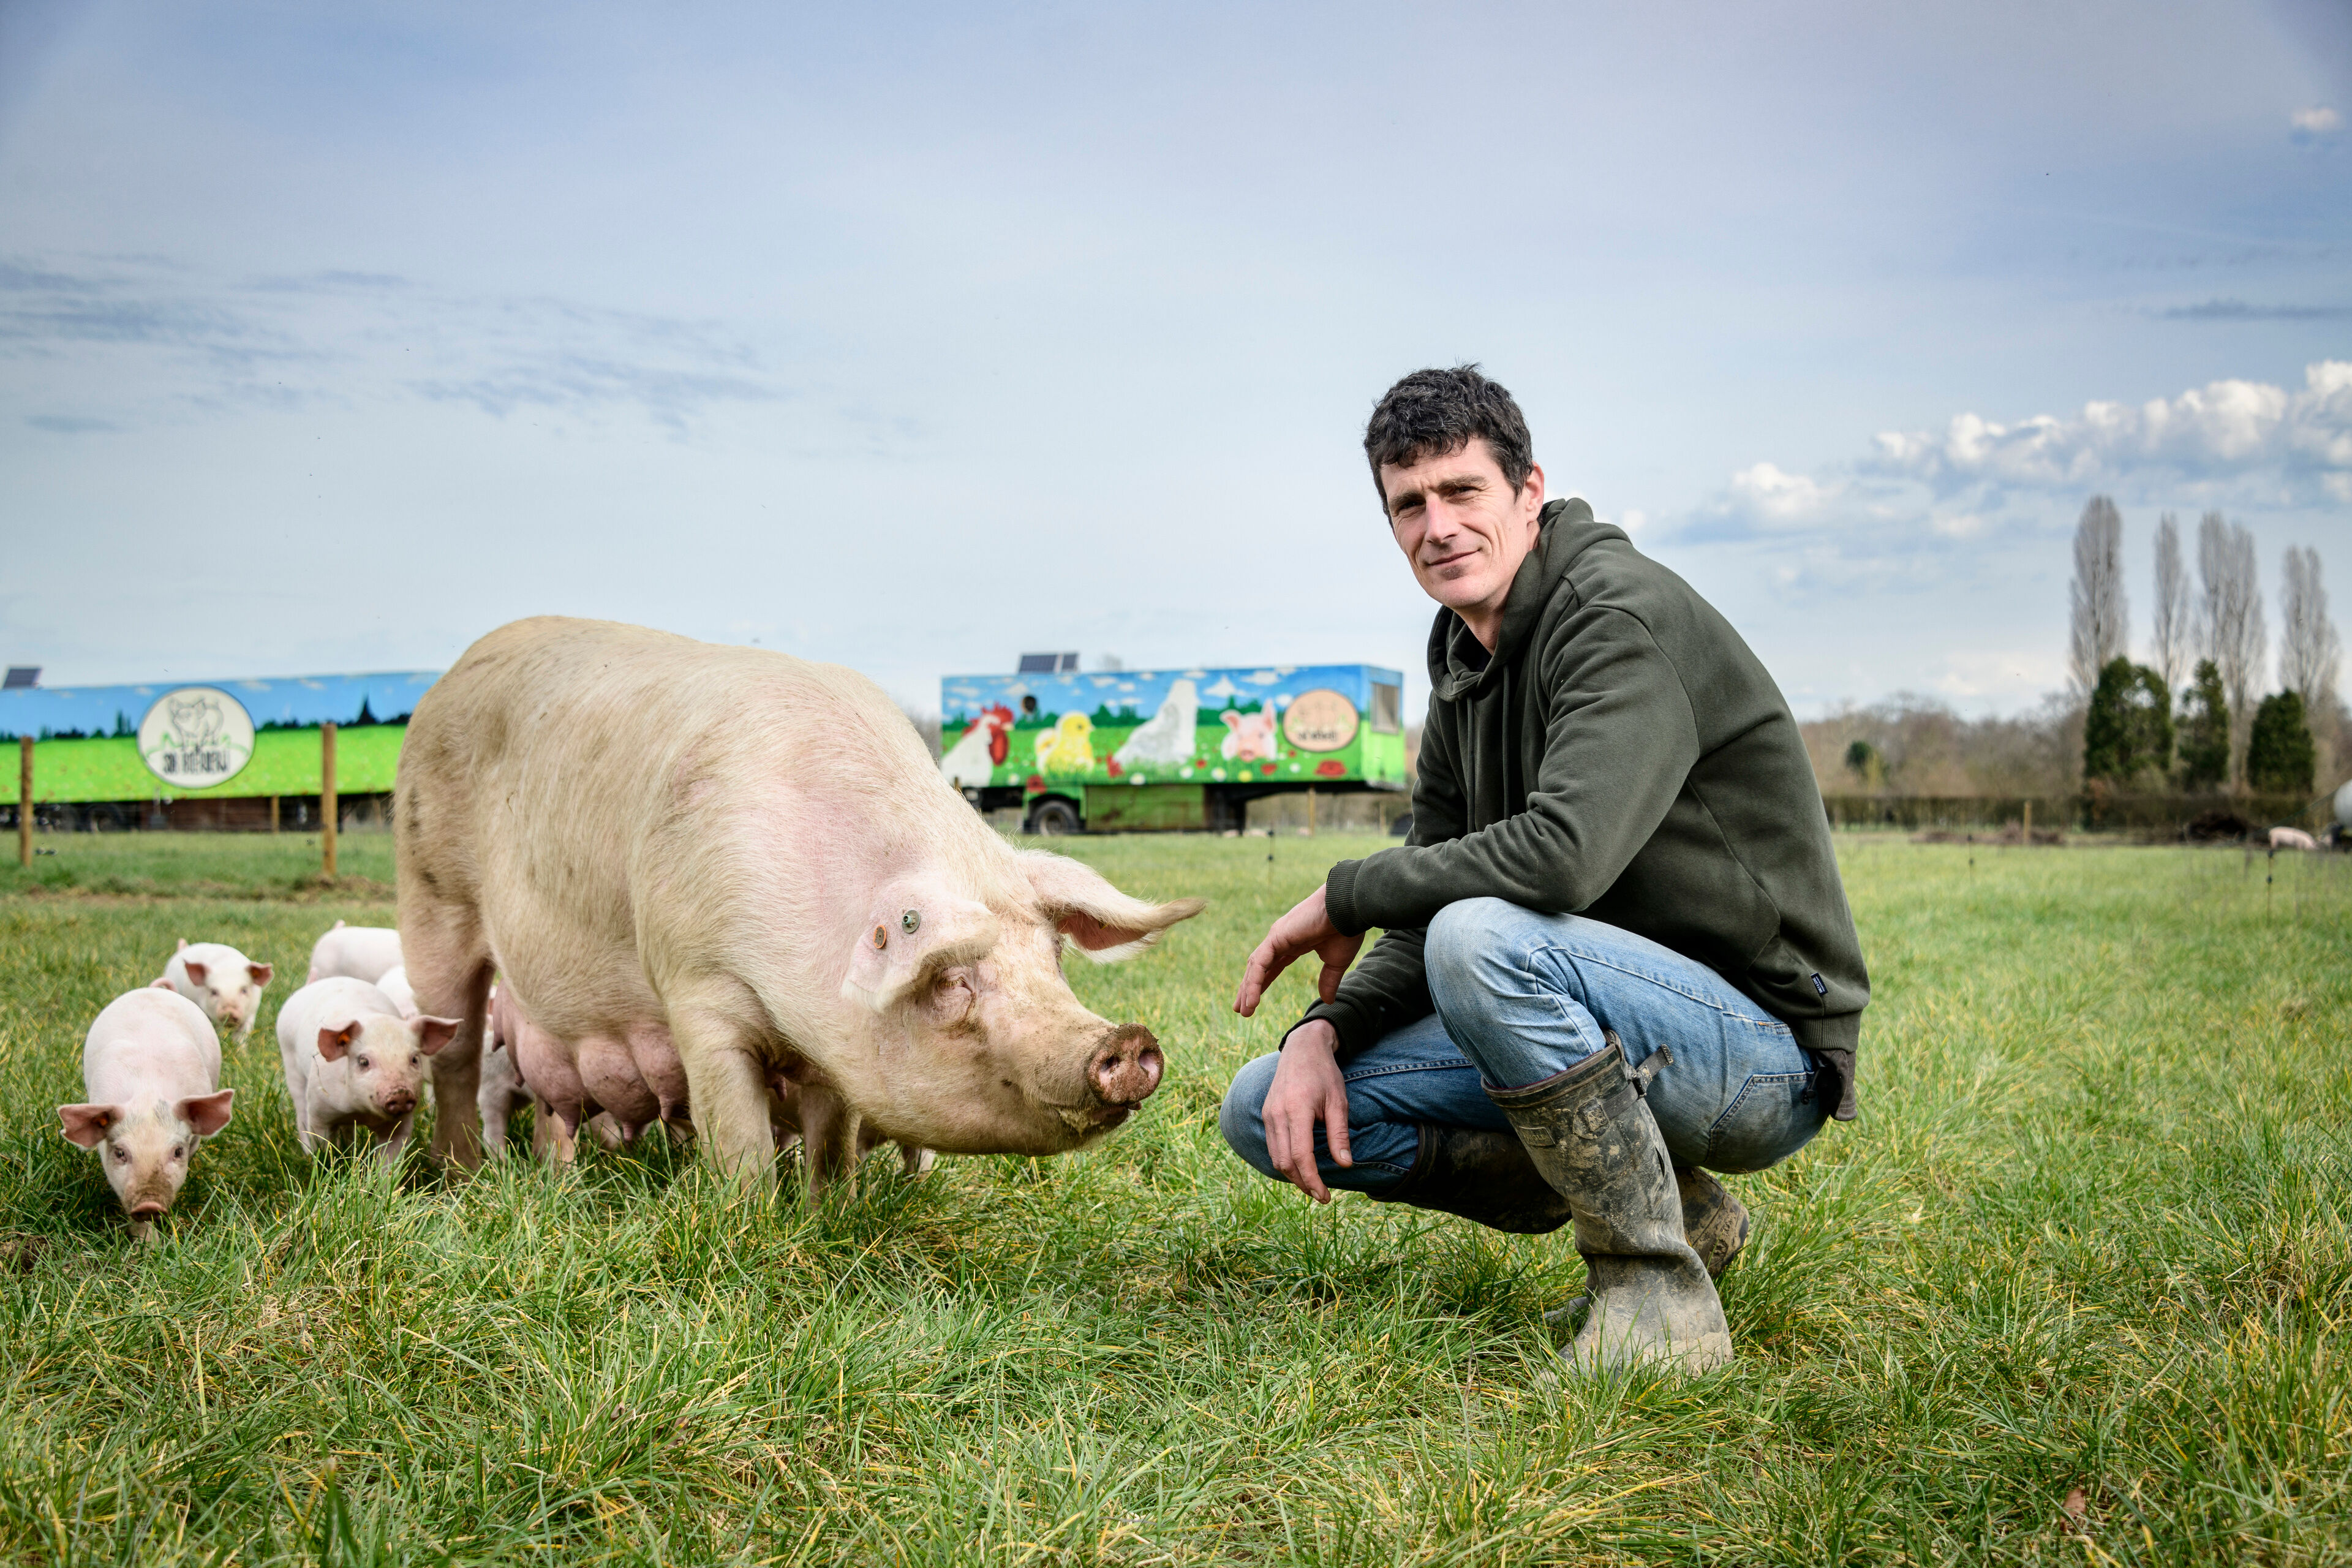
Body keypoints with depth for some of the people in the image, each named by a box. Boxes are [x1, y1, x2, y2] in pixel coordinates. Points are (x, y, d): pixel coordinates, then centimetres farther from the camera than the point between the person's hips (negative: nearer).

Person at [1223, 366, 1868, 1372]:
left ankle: (1658, 1292, -17)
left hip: (1763, 1044, -9)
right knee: (1267, 1112, 1)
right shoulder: (1466, 659, 11)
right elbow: (1434, 907, 12)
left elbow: (1564, 854, -34)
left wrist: (1346, 895, -19)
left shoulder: (1624, 617, -18)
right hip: (1618, 1024, 9)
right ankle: (1665, 1205, 7)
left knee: (1482, 938, -36)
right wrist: (1325, 1029, -8)